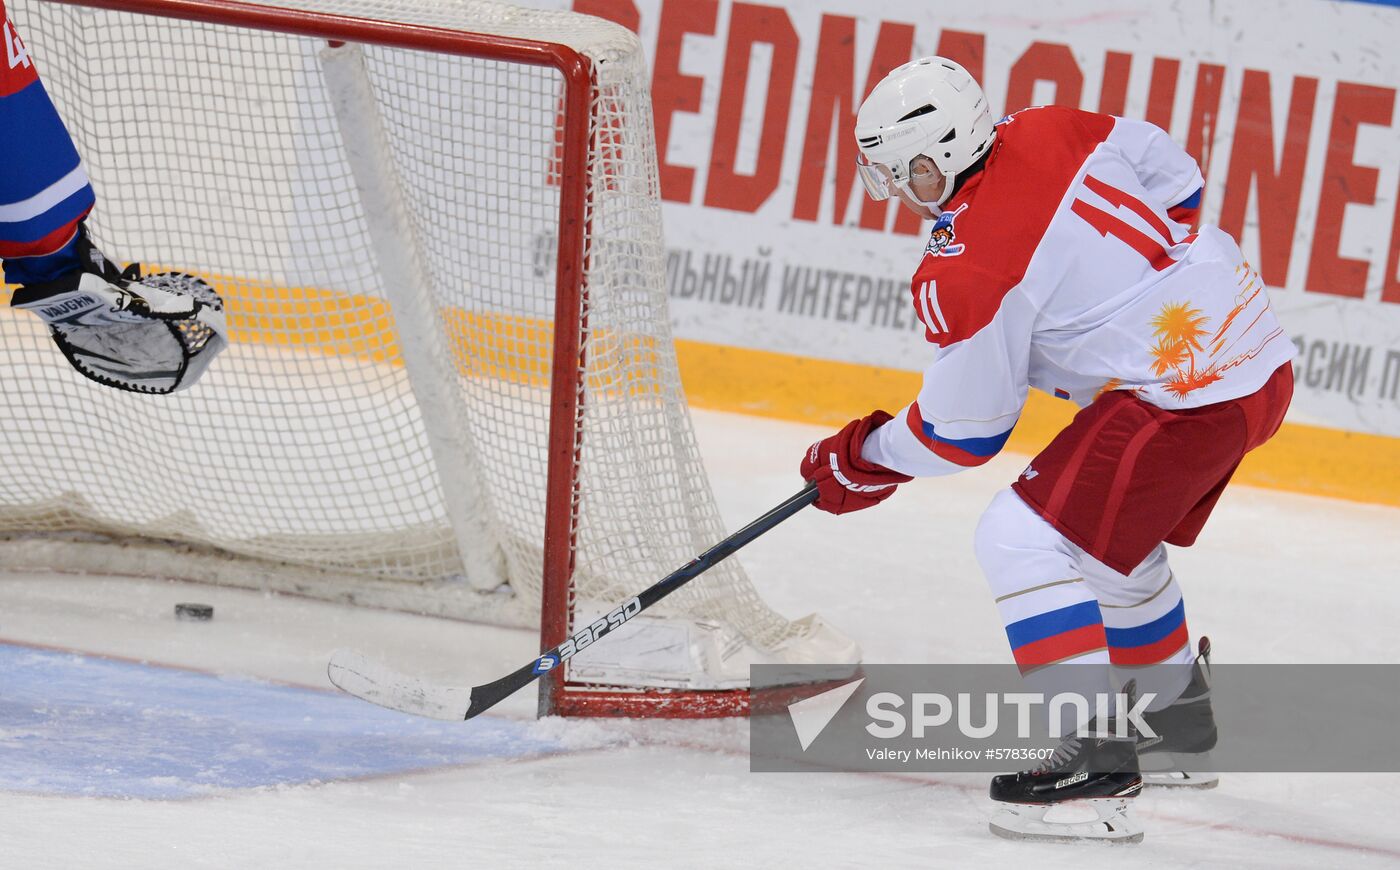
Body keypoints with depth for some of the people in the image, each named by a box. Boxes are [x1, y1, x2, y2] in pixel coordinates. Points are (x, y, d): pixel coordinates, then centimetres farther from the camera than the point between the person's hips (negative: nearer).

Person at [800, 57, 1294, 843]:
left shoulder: (965, 275, -17)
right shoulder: (1049, 134, 2)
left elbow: (963, 432, -6)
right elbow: (1176, 180, 14)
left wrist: (862, 464, 11)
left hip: (1179, 393, -10)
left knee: (1023, 538, -8)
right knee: (1107, 533, 29)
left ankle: (1099, 759, -15)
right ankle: (1180, 718, 45)